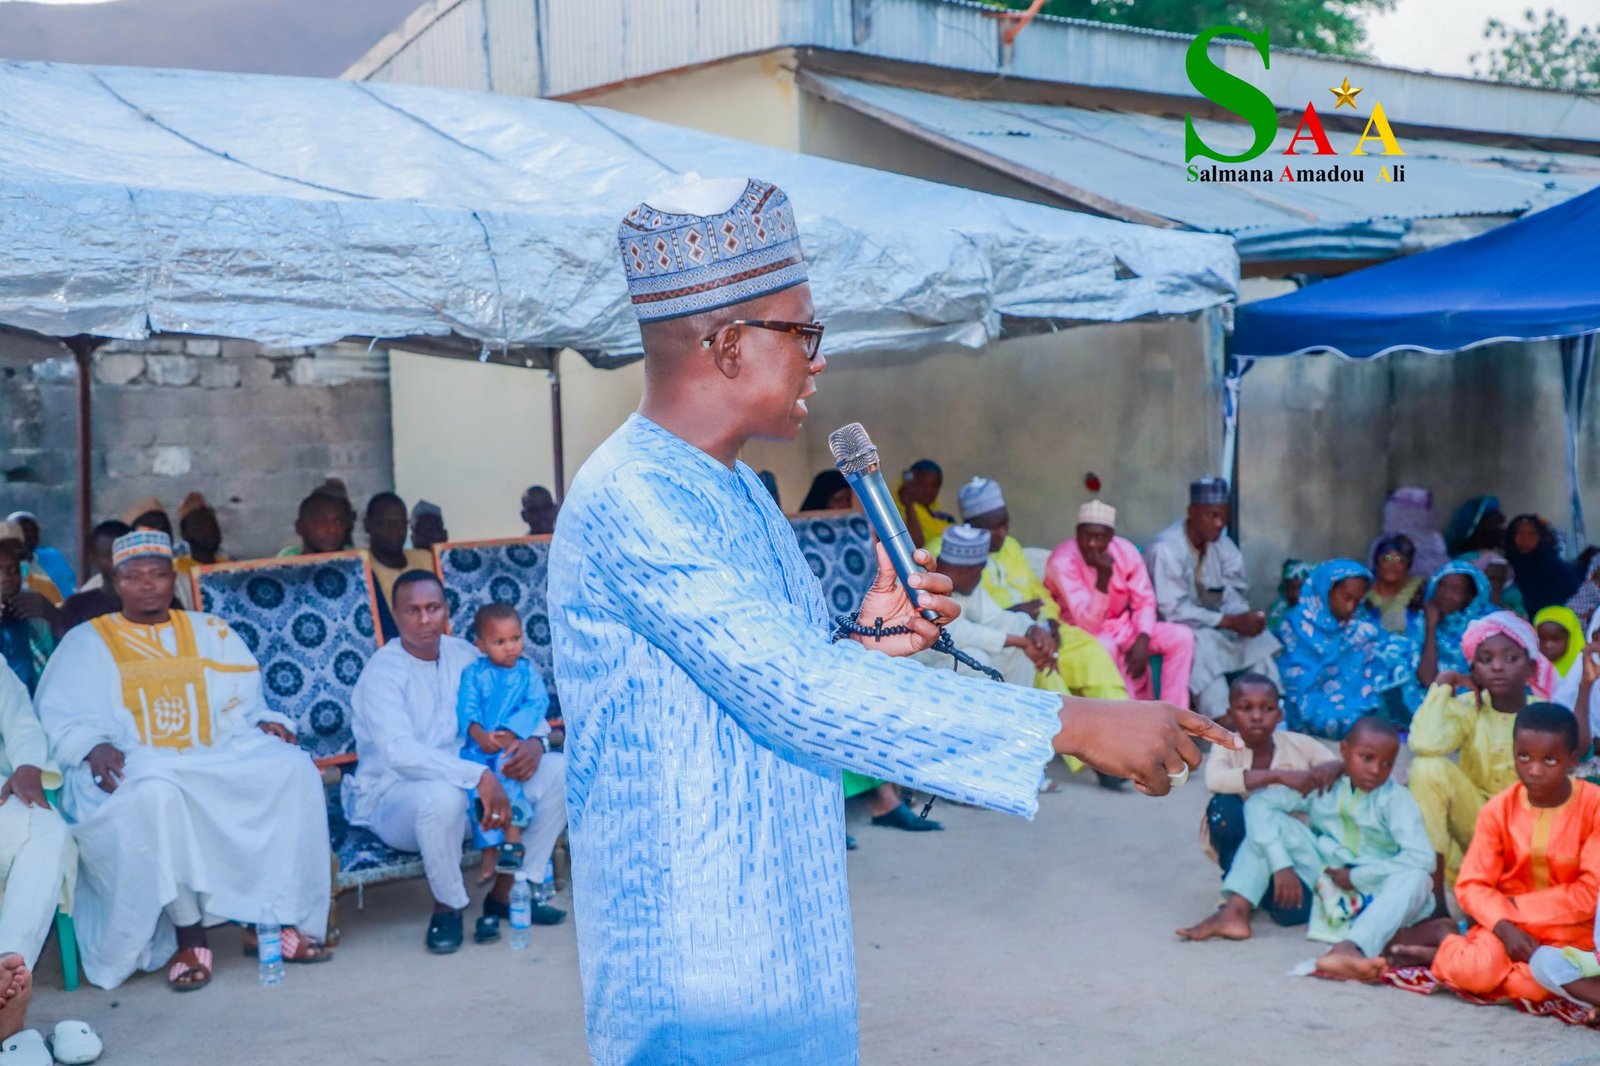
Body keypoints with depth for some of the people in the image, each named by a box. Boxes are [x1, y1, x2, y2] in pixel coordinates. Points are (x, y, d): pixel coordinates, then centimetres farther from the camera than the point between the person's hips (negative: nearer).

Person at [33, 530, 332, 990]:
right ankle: (188, 937, -30)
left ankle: (283, 918, -22)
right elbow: (62, 717, 2)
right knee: (157, 794, -40)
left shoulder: (212, 633, 20)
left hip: (218, 763, 3)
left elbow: (244, 703, 19)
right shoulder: (86, 643, 12)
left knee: (293, 769, -25)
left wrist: (265, 723, -4)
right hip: (136, 769, -3)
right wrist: (94, 746, -18)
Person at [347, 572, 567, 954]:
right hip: (393, 796, -6)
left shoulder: (463, 655, 3)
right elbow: (399, 751, -31)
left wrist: (534, 742, -13)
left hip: (464, 780, 7)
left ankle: (506, 893, 0)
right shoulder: (383, 672, -16)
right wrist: (479, 776, -39)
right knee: (442, 794, -40)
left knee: (558, 771, -9)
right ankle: (448, 907, -14)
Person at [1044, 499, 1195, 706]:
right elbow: (1089, 624, -28)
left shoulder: (1125, 551, -11)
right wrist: (1103, 578, -40)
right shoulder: (1062, 562, -25)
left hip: (1122, 625, 5)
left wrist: (1142, 641, -22)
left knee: (1182, 636, -14)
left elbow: (1145, 602, -3)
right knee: (1106, 647, -39)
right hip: (1082, 632, -5)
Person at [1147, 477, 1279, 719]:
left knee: (1259, 638, -16)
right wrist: (1231, 621, -27)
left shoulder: (1222, 544, -1)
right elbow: (1174, 611, -26)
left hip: (1215, 624, 7)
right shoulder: (1166, 549, -22)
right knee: (1202, 644, -35)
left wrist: (1244, 618, -25)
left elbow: (1234, 594, -2)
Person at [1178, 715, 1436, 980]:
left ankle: (1351, 948, -61)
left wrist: (1356, 877, -22)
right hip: (1326, 883, 3)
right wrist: (1281, 865, -23)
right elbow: (1258, 803, -13)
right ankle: (1235, 913, -21)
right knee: (1269, 819, -9)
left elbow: (1422, 858, -26)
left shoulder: (1395, 798, -13)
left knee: (1416, 878, -36)